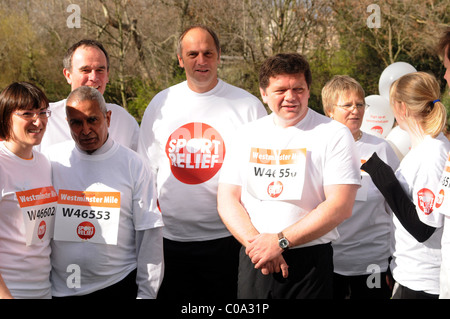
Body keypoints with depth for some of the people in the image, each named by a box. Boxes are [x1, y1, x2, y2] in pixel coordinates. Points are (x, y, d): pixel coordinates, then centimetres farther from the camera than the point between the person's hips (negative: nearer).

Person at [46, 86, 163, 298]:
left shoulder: (133, 165, -2)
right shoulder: (52, 160, 1)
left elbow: (149, 233, -2)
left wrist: (147, 293, -4)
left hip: (118, 284, -1)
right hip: (60, 287, 1)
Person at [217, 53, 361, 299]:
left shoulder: (333, 135, -4)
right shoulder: (247, 135, 8)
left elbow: (340, 206, -12)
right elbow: (227, 200, 4)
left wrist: (280, 241, -15)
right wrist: (255, 242, -13)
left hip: (309, 262, -3)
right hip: (252, 260, 3)